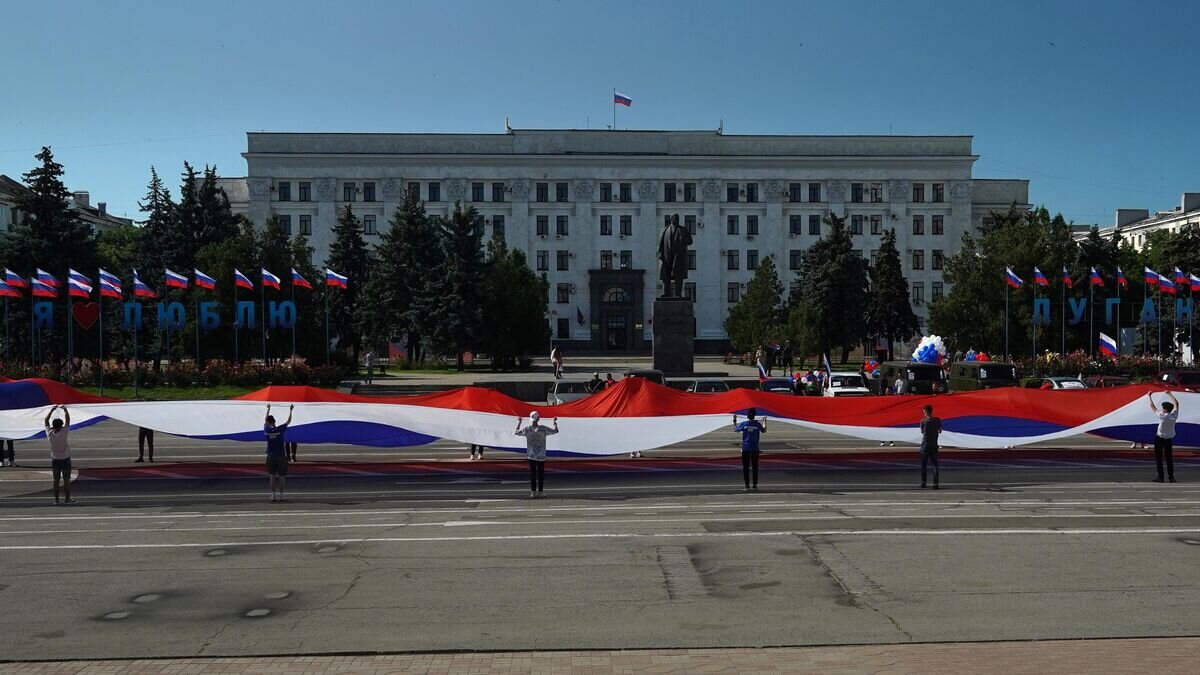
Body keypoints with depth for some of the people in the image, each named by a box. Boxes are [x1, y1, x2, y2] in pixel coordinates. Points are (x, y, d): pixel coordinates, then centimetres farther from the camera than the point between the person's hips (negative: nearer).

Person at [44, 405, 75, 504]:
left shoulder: (49, 433, -11)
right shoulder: (63, 432, -19)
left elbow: (46, 420, 2)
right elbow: (67, 420, -10)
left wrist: (52, 410, 7)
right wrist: (65, 409, 2)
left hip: (55, 460, 3)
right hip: (65, 459, -3)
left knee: (56, 480, 8)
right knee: (66, 480, 1)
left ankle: (56, 499, 10)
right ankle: (67, 499, 3)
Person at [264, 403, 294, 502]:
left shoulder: (267, 430, -5)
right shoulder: (280, 429, -13)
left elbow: (265, 420, 15)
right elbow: (288, 421, -2)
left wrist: (268, 409, 26)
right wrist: (290, 410, 10)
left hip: (271, 456, 3)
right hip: (281, 456, -3)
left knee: (272, 476, 9)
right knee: (281, 477, 3)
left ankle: (273, 496, 8)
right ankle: (281, 496, 2)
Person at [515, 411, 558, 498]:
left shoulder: (527, 429, -9)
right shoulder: (544, 429, -10)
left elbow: (517, 432, 8)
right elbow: (555, 431, 2)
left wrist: (519, 422, 18)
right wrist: (555, 422, 16)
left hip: (531, 455, 1)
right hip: (541, 455, -1)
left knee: (532, 473, 5)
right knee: (541, 473, 7)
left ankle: (533, 491, 4)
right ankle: (539, 491, 8)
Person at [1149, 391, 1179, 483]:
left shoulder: (1162, 416, -21)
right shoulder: (1174, 415, -10)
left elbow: (1152, 407, -9)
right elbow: (1176, 403, 6)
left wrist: (1149, 397, 4)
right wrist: (1170, 394, 15)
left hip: (1159, 438, -5)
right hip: (1170, 439, 5)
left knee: (1158, 458, 2)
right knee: (1169, 458, 13)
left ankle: (1160, 476, 0)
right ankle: (1171, 476, 14)